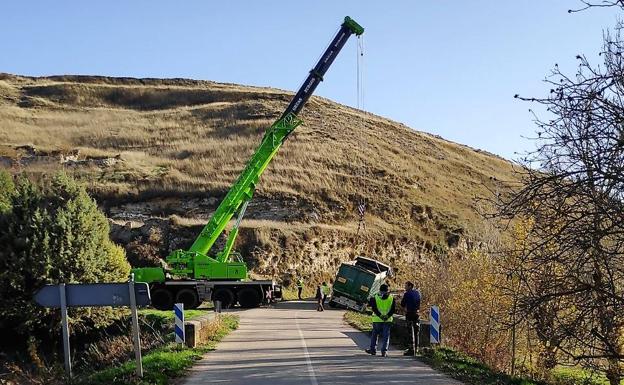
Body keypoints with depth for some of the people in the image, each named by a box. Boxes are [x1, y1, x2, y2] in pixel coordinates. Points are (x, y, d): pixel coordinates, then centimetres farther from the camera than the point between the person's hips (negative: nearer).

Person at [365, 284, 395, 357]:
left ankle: (373, 350, 20)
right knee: (386, 336, 6)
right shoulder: (391, 298, 0)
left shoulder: (375, 298, -3)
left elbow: (374, 308, -9)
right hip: (388, 320, 1)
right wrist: (387, 316, -10)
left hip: (377, 320, -1)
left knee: (374, 334, 14)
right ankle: (384, 351, 2)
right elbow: (393, 310, -3)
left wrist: (380, 315, -11)